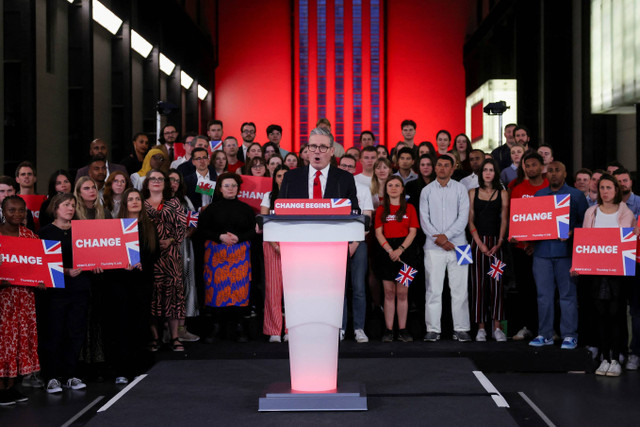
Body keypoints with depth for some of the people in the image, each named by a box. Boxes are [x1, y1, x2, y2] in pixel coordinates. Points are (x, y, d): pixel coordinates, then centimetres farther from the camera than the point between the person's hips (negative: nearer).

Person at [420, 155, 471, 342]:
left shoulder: (460, 189, 8)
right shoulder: (427, 191, 10)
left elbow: (463, 217, 0)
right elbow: (424, 219, 4)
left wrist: (446, 235, -11)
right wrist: (438, 239, -7)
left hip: (457, 244, 0)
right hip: (433, 247, 0)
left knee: (459, 289, -1)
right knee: (433, 289, -1)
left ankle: (461, 329, 4)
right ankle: (433, 330, 3)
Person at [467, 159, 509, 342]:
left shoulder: (503, 194, 8)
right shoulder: (473, 193, 9)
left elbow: (504, 220, 4)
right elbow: (470, 220, 4)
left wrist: (499, 243, -8)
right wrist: (480, 243, -7)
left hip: (496, 241, 0)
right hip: (478, 241, 0)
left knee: (496, 283, -3)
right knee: (478, 283, -2)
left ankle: (497, 327, 1)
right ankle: (481, 327, 2)